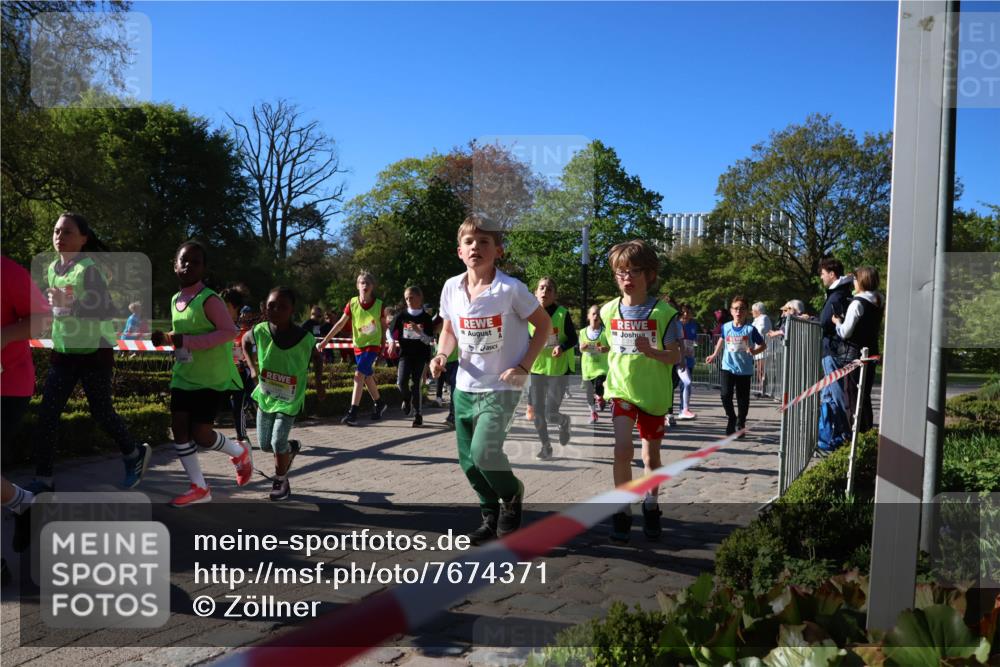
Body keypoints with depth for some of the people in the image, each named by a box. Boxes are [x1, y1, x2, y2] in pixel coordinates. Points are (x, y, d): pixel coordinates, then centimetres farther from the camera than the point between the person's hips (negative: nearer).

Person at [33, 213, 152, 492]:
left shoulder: (88, 269, -16)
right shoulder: (52, 268, 6)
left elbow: (108, 310, -27)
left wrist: (70, 304, -35)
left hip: (94, 353, -6)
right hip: (63, 353, 6)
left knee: (101, 412, 4)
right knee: (47, 414, -1)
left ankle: (135, 455, 29)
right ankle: (43, 479, 7)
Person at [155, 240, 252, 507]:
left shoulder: (209, 299, -17)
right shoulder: (175, 300, 9)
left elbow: (230, 331, -25)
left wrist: (188, 341, -29)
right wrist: (166, 339, 1)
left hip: (212, 378, -8)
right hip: (184, 376, 8)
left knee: (200, 433, -7)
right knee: (178, 426, 3)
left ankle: (240, 452, 25)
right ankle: (199, 488, 15)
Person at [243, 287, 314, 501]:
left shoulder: (305, 338, -22)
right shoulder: (260, 331, -17)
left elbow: (317, 358, -1)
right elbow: (245, 339, 7)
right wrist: (252, 367, 0)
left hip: (289, 400, -3)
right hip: (265, 396, 4)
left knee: (278, 443, -10)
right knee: (265, 444, 12)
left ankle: (281, 482, 16)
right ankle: (292, 447, 45)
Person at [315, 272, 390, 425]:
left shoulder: (379, 305, -10)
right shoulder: (352, 303, -6)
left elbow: (384, 326, 2)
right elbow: (340, 324, -3)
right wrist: (325, 340, -7)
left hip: (373, 345, -4)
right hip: (358, 345, 4)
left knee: (359, 375, -19)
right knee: (367, 377, 16)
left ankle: (352, 413, -20)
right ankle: (379, 404, 38)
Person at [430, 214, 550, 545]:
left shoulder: (511, 289, -16)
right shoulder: (451, 288, -2)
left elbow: (544, 324, -5)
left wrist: (524, 365, -13)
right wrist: (442, 355, -6)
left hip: (501, 387, -5)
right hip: (465, 387, 5)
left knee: (484, 451, -20)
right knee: (468, 460, 10)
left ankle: (512, 494, 13)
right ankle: (491, 516, 33)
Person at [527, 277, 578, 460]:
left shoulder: (563, 314, -8)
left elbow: (573, 339, -3)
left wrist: (562, 347, -22)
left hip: (559, 370, -3)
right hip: (536, 369, 3)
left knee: (550, 414, -5)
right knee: (537, 412, 5)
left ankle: (564, 421, 31)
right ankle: (545, 446, 25)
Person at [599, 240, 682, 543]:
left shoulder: (663, 312, -11)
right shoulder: (609, 310, -1)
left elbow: (675, 356, -12)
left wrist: (649, 351, -28)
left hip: (654, 393, -1)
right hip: (621, 390, 1)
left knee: (651, 454, 13)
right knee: (623, 449, -16)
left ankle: (651, 505, 37)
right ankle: (623, 511, 2)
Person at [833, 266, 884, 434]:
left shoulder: (857, 303, -16)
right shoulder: (879, 302, 8)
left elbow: (845, 332, -15)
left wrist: (837, 322, 2)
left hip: (854, 353, -8)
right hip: (871, 351, 8)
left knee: (853, 394, -2)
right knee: (865, 394, 15)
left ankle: (856, 433, 0)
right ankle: (867, 429, 20)